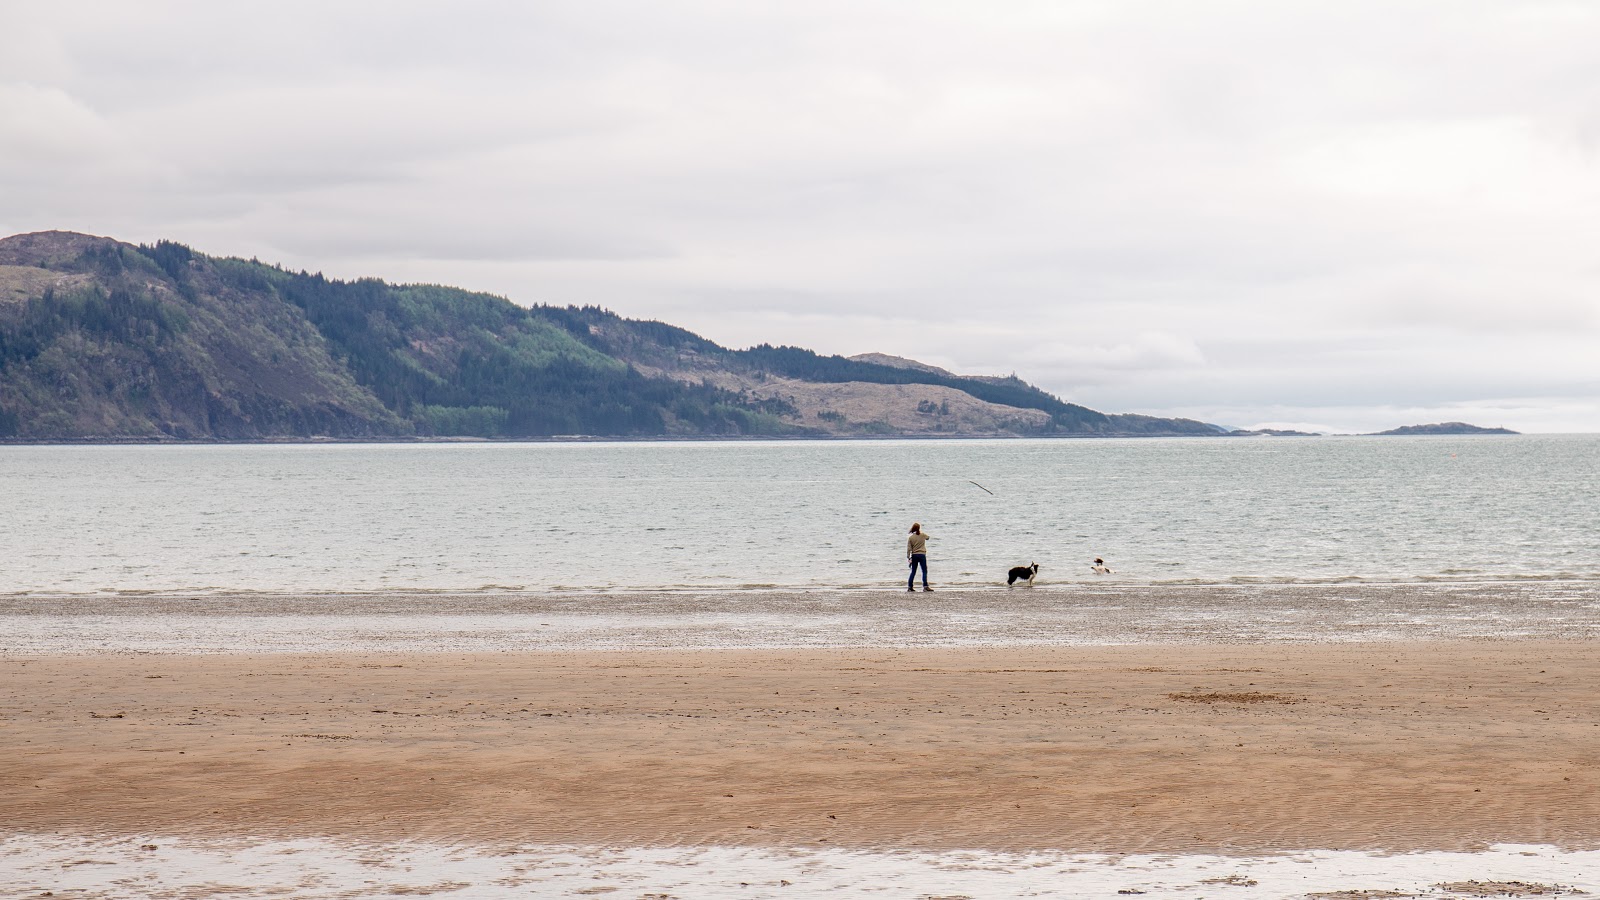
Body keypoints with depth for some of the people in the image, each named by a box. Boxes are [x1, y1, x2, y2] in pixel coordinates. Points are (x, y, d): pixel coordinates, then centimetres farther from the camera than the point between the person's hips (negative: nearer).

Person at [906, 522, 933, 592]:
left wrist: (908, 557, -1)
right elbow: (928, 537, 21)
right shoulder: (923, 535, -2)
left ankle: (910, 586, 10)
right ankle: (925, 586, -11)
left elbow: (909, 549, -3)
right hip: (922, 555, -2)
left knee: (913, 572, 11)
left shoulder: (910, 538, -1)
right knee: (924, 571, -1)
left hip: (914, 555, 2)